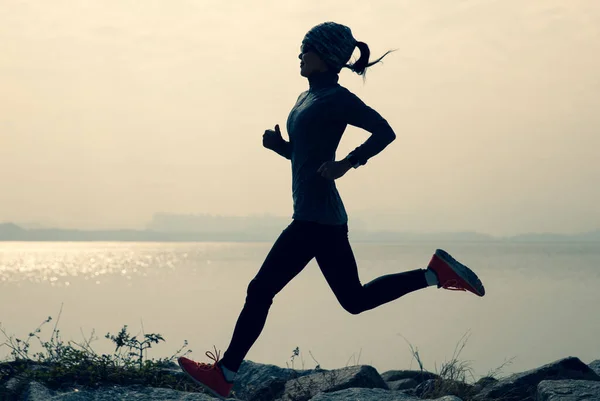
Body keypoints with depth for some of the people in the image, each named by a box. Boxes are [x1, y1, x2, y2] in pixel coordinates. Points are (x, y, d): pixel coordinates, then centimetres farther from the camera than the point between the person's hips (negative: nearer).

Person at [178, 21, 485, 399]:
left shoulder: (337, 98, -10)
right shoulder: (307, 97, 18)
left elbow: (385, 132, -18)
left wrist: (347, 163, -25)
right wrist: (277, 144, 7)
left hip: (317, 218, -10)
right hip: (315, 216, 10)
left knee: (261, 290, -6)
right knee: (356, 299, 13)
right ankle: (438, 272, 14)